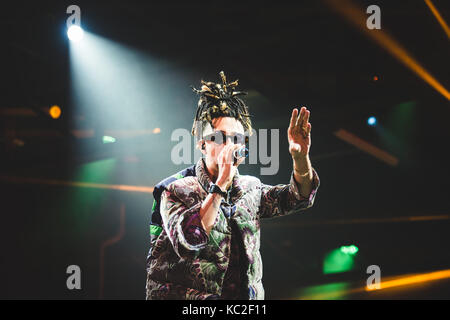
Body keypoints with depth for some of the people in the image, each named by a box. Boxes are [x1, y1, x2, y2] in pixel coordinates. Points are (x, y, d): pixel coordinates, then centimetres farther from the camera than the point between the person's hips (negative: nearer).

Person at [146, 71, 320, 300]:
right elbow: (187, 242, -21)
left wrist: (301, 157, -17)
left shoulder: (249, 189, 11)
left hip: (246, 298, 4)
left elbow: (298, 197, 1)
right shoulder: (177, 191, -4)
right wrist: (221, 183, -25)